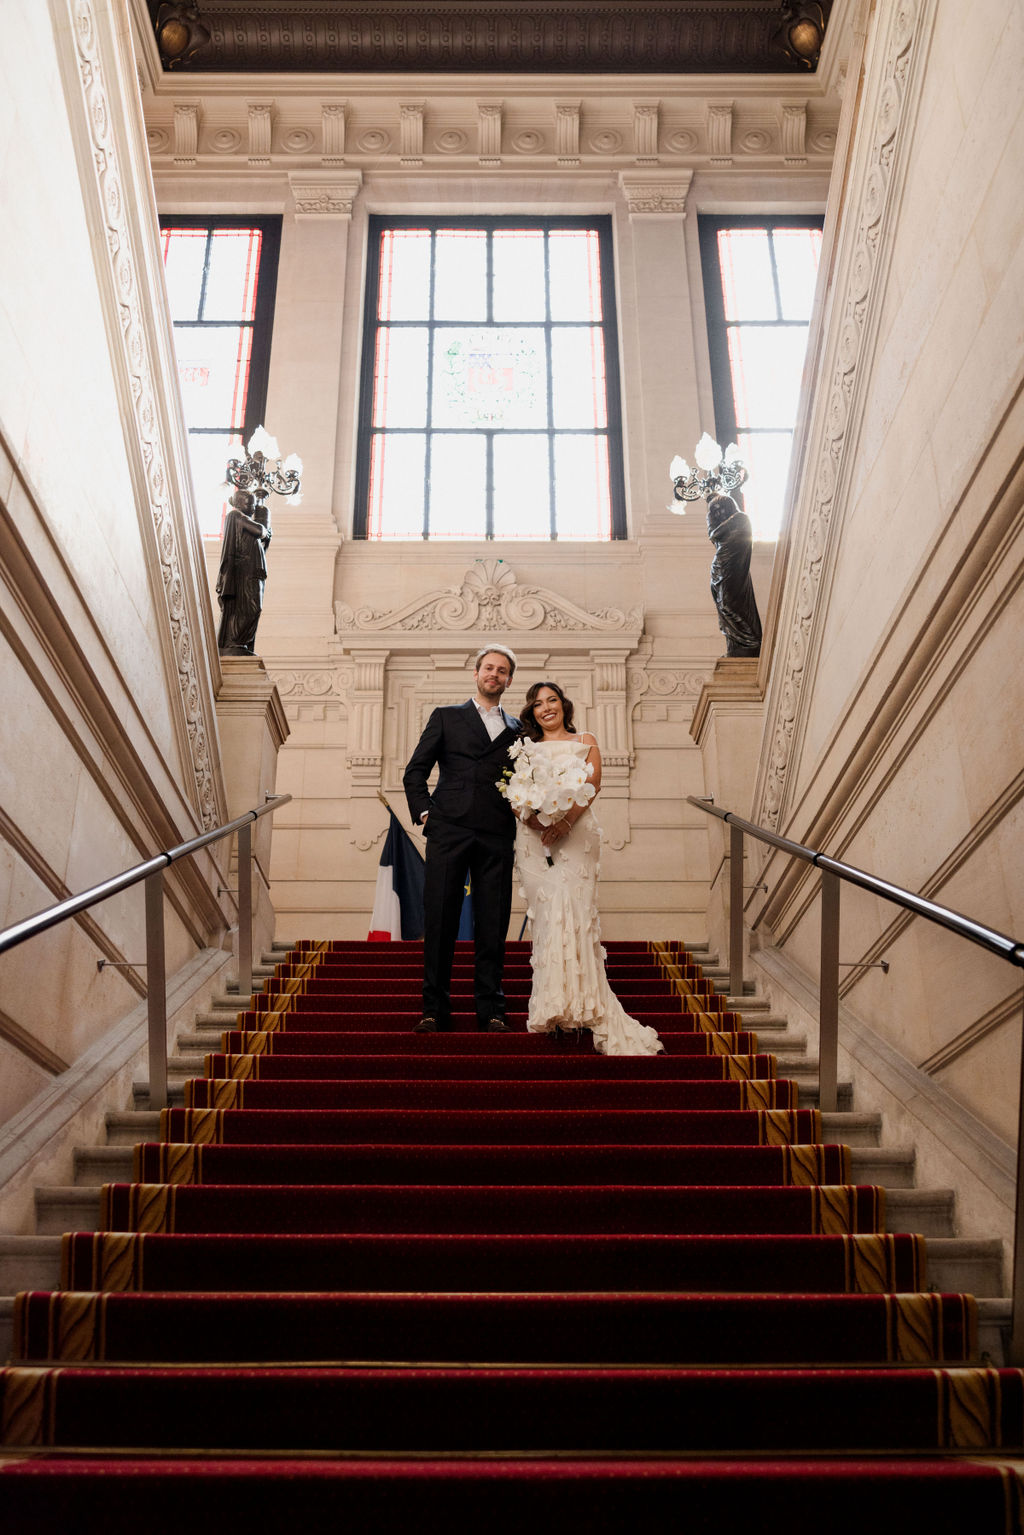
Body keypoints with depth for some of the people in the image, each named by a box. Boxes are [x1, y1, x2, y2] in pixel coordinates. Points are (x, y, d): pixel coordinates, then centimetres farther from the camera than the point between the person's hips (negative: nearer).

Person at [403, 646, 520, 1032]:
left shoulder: (517, 729, 18)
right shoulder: (446, 717, 14)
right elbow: (415, 771, 10)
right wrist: (424, 812, -1)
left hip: (496, 837, 2)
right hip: (448, 831, -1)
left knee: (493, 925, 2)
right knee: (439, 921, -2)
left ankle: (491, 1010, 9)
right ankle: (435, 1008, 4)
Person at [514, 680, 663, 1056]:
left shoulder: (585, 741, 17)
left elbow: (593, 784, 1)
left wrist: (566, 819, -16)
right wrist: (533, 816, -13)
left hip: (575, 833, -2)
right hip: (534, 837, 2)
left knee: (572, 911, -16)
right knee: (545, 915, -5)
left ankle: (577, 1002, -15)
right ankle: (551, 1007, -2)